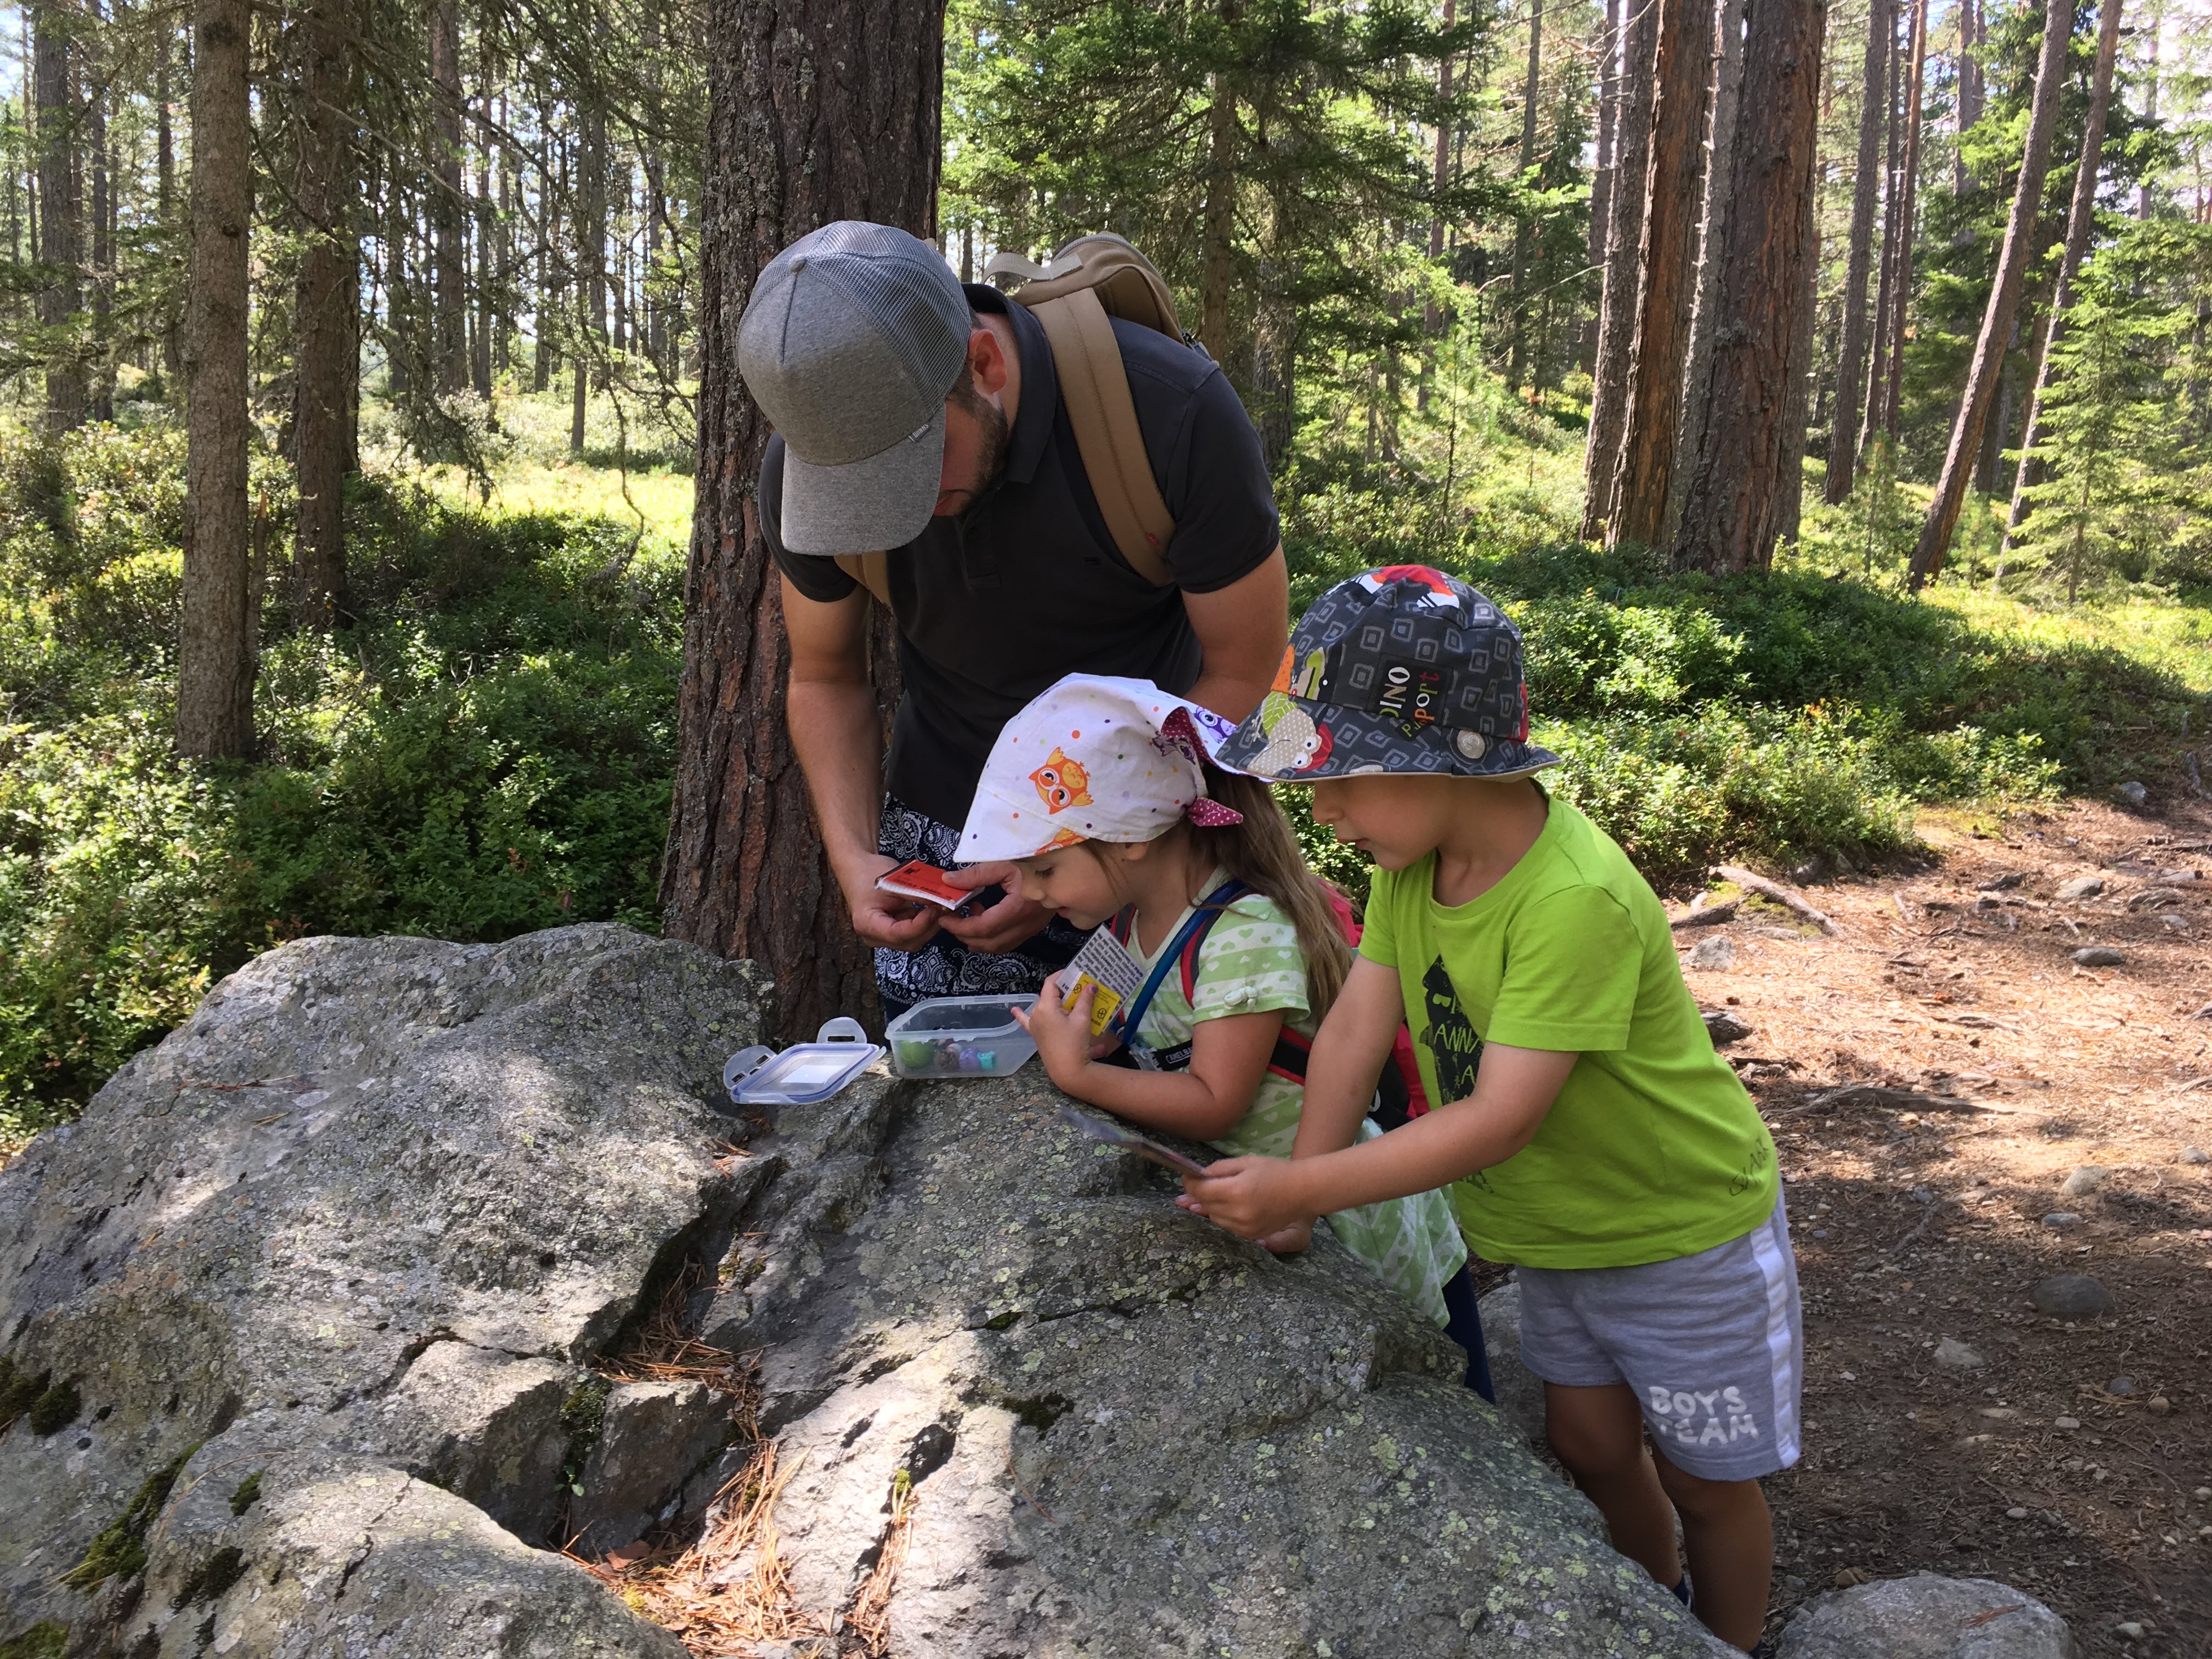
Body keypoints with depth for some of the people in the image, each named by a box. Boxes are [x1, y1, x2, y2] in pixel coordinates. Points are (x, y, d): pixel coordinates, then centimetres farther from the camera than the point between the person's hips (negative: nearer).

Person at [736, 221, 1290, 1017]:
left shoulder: (1173, 411, -26)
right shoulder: (806, 465, -15)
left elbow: (1241, 669, -16)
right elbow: (827, 678, 2)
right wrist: (855, 857, -14)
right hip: (937, 837, 2)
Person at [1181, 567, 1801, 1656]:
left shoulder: (1575, 900, -37)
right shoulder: (1411, 858, -12)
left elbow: (1499, 1119, -36)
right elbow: (1355, 1026, -12)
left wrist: (1299, 1188, -35)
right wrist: (1293, 1192, -22)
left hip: (1685, 1232, -7)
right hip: (1563, 1234, 7)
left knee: (1704, 1478, 14)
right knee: (1589, 1448, 20)